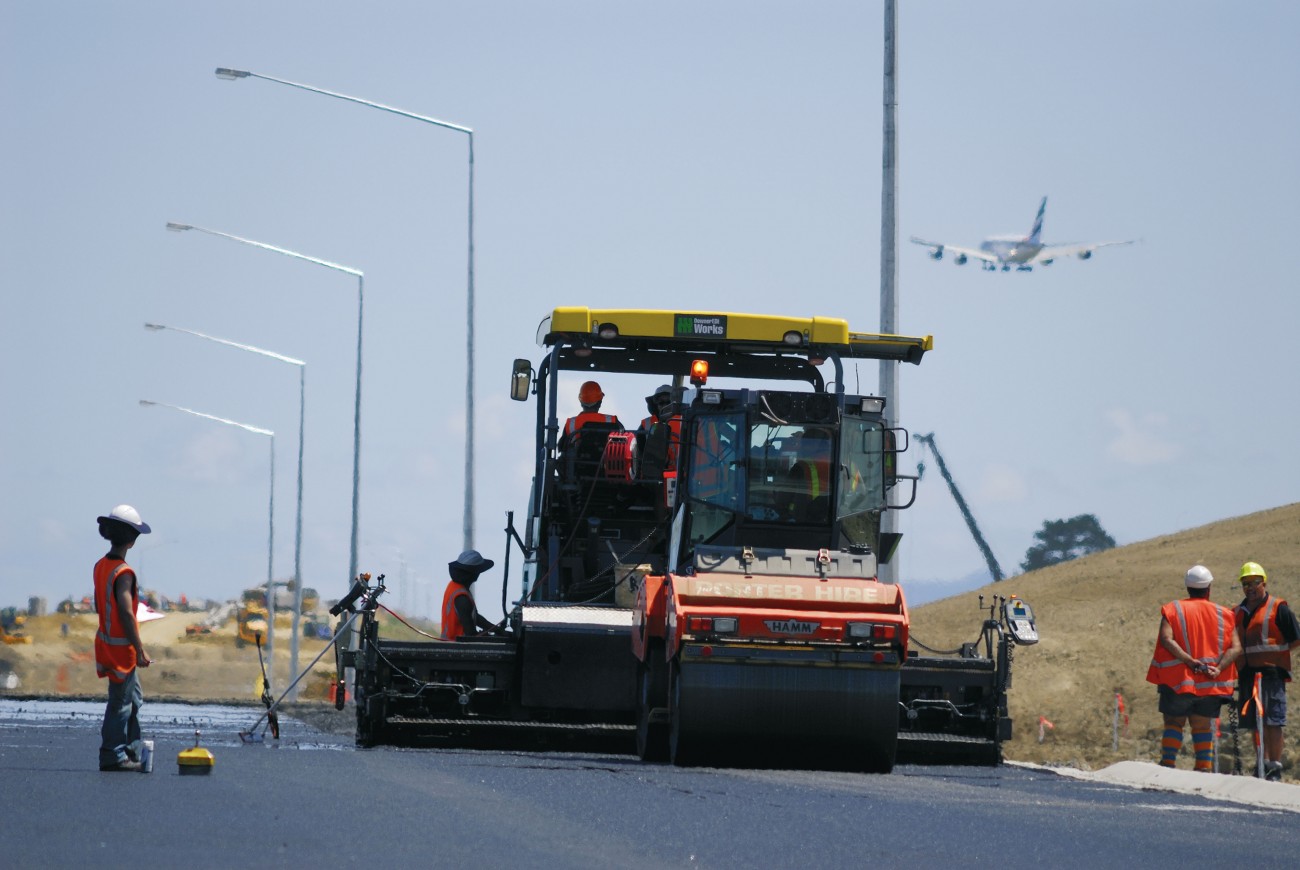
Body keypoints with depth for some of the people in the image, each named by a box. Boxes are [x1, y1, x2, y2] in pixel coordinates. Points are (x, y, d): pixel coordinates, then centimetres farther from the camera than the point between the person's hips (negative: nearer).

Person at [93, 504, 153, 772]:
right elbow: (126, 613, -26)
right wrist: (140, 650, -22)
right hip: (121, 647, -9)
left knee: (134, 699, 18)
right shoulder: (123, 573, -21)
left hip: (106, 638, 9)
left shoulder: (100, 566, 7)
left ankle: (131, 752, 22)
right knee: (120, 703, -2)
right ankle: (113, 756, 2)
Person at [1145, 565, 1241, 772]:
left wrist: (1190, 661, -17)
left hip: (1178, 680, -2)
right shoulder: (1223, 615, 7)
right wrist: (1218, 669, -14)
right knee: (1203, 726, 12)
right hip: (1210, 683, 2)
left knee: (1174, 722, 7)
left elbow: (1167, 639, -15)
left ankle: (1167, 764, -5)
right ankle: (1205, 768, 3)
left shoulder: (1174, 610, 2)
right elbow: (1236, 647, -5)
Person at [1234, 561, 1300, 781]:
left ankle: (1275, 768, -8)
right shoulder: (1239, 612, 18)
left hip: (1271, 672, -6)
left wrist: (1275, 653, -5)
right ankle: (1262, 765, 14)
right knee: (1255, 723, 7)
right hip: (1248, 673, 6)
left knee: (1272, 721, -9)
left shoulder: (1278, 608, -1)